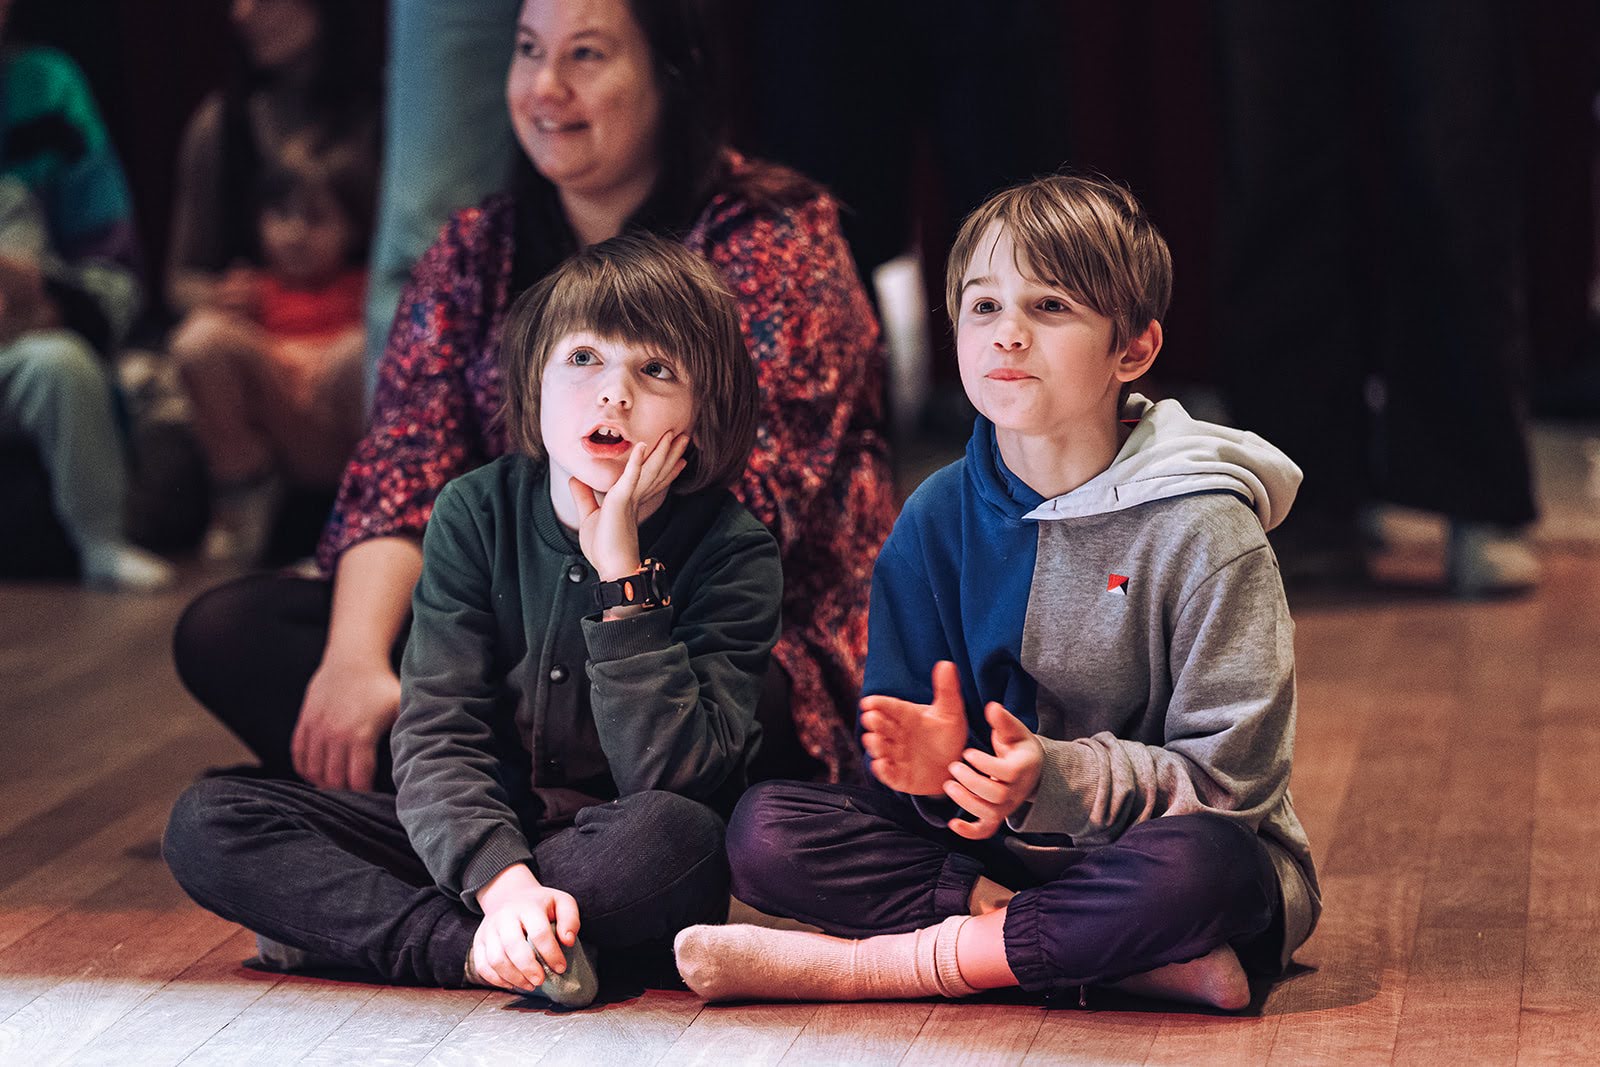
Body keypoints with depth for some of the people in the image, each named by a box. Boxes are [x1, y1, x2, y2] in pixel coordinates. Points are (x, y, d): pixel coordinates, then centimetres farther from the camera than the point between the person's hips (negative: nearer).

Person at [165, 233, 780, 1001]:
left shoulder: (733, 554, -12)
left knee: (674, 834, -39)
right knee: (204, 822, -13)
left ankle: (337, 919, -23)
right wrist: (503, 881, -32)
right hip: (476, 839, 3)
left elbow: (670, 777, -22)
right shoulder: (477, 513, -4)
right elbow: (437, 734, -13)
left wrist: (620, 569, -25)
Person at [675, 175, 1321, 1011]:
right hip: (990, 843, 4)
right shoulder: (939, 517, 3)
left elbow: (1233, 780, -14)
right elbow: (900, 728, 5)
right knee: (765, 831, -18)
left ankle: (855, 964, -26)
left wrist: (1057, 778, -29)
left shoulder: (1204, 533, -10)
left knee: (1193, 866, -40)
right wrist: (933, 761, -20)